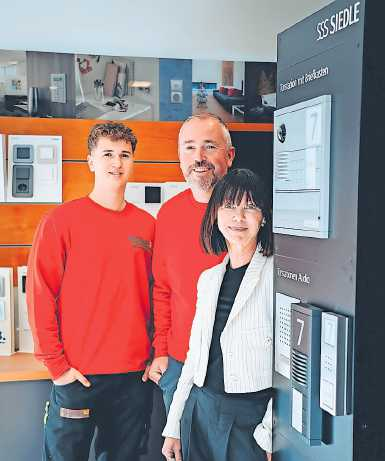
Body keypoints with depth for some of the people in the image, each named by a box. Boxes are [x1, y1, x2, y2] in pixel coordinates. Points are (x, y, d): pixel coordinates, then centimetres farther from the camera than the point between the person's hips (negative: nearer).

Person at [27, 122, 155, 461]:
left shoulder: (146, 224, 6)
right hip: (78, 375, -3)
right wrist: (56, 363, -10)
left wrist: (156, 353, 6)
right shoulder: (61, 220, -6)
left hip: (135, 374, 4)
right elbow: (40, 295, -8)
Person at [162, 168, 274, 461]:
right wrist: (173, 427, 11)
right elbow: (195, 355, 12)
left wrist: (271, 437, -15)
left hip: (251, 417, -5)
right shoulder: (208, 278, 8)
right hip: (200, 412, 5)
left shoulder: (274, 273, -10)